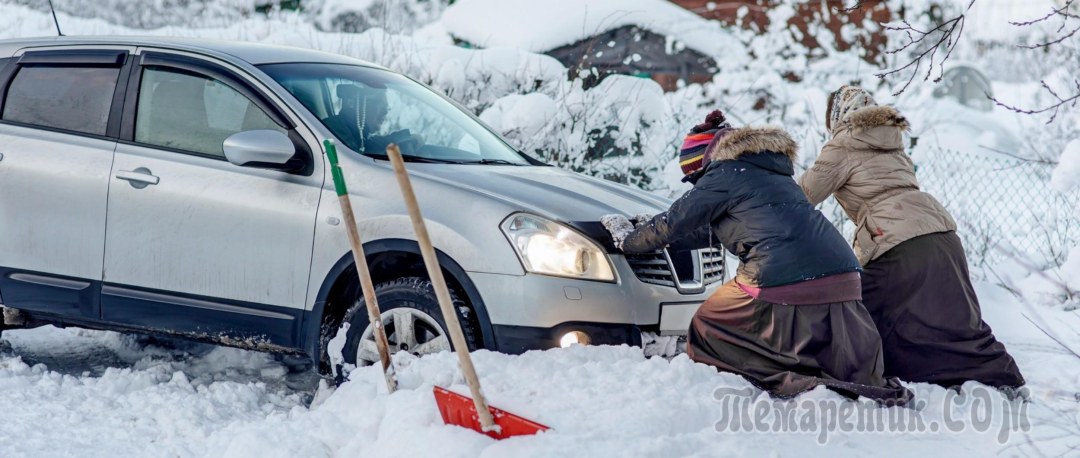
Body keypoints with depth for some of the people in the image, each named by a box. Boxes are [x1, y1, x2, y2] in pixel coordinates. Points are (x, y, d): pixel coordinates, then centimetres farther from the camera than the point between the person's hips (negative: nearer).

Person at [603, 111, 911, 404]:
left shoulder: (724, 174, 5)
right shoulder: (772, 171, 31)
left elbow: (674, 223, 10)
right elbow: (712, 229, 40)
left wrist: (629, 239, 27)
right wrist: (664, 240, 42)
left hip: (784, 282, -8)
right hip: (844, 280, 8)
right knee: (857, 372, 20)